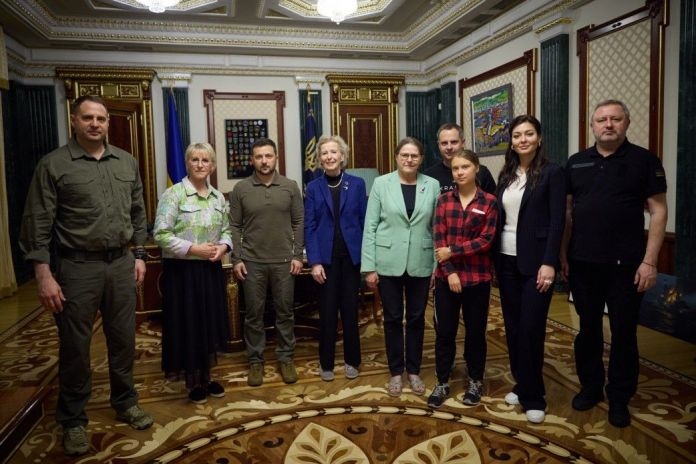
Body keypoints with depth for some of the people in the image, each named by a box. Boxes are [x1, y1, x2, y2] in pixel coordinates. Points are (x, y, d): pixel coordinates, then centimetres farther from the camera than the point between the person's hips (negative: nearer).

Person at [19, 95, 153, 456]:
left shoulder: (126, 162, 8)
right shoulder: (53, 164, -5)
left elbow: (138, 213, 13)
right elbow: (37, 223, -7)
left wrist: (139, 255, 10)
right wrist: (43, 275, -12)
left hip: (121, 264, 4)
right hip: (77, 267, -4)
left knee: (123, 339, 14)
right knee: (75, 346, 7)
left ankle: (125, 402, 33)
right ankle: (73, 420, 25)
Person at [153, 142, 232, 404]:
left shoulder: (218, 197, 8)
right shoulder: (173, 194, -10)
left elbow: (227, 230, 14)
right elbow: (161, 235, -15)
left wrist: (223, 247, -7)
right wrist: (194, 249, -20)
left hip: (211, 270, 6)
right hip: (182, 271, -5)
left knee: (210, 323, 13)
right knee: (188, 326, 5)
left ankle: (207, 377, 30)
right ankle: (193, 383, 23)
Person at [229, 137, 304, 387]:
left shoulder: (290, 187, 1)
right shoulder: (240, 189, 0)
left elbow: (299, 223, 3)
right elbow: (234, 227, 2)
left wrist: (297, 255, -3)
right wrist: (236, 259, -3)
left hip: (283, 261, 0)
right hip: (252, 262, 0)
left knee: (285, 312, 9)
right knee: (253, 314, 9)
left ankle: (286, 358, 24)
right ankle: (255, 360, 23)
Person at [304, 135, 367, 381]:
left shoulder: (357, 184, 3)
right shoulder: (313, 188, 2)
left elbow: (364, 222, 2)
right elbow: (309, 227, -2)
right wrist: (314, 261, -10)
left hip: (352, 255, 0)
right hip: (326, 257, 0)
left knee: (350, 309, 8)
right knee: (327, 311, 6)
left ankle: (351, 360, 24)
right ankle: (326, 362, 21)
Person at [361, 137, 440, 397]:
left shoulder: (433, 186, 2)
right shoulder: (381, 184, -3)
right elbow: (370, 227, -3)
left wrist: (438, 266, 1)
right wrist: (369, 267, -7)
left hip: (421, 264, 1)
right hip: (388, 263, -1)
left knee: (416, 318, 12)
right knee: (392, 318, 9)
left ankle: (414, 371, 29)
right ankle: (396, 372, 26)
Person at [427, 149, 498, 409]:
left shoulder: (489, 202, -3)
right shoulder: (444, 200, 3)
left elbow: (486, 240, -9)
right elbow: (438, 239, -2)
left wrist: (452, 251, -14)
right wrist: (450, 272, -12)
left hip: (477, 277, -1)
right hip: (446, 276, 2)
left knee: (475, 331, 10)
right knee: (444, 331, 7)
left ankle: (475, 382, 29)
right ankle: (442, 383, 21)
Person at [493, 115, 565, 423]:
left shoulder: (552, 173, -5)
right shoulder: (506, 175, 10)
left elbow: (557, 221, -10)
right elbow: (499, 218, 11)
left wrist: (549, 263, -17)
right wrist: (495, 259, 7)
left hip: (535, 261, -5)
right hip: (506, 260, 5)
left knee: (531, 328, -3)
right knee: (512, 326, 11)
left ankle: (533, 396, 12)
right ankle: (521, 384, 26)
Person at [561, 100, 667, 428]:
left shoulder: (644, 160, -2)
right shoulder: (576, 163, 7)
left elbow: (658, 211, -5)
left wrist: (649, 261, -10)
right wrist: (563, 254, 5)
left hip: (625, 264, -3)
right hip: (582, 263, 3)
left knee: (624, 331, 7)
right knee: (588, 327, 13)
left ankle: (619, 397, 23)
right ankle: (590, 386, 30)